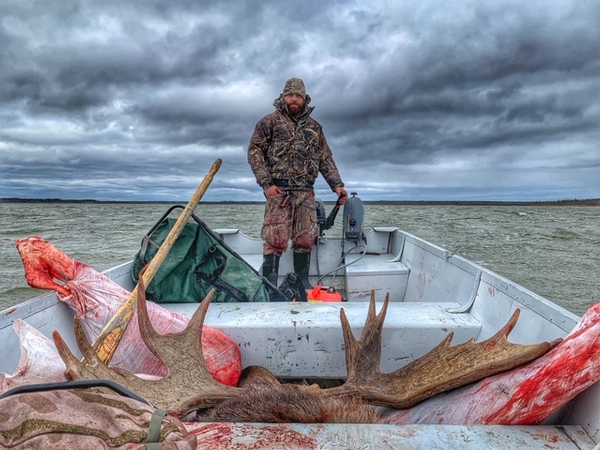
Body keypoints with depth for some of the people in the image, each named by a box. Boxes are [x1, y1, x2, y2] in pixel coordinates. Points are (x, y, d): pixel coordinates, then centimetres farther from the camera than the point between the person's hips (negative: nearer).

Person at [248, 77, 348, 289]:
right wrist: (266, 183, -10)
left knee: (306, 239, 6)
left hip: (306, 191, 4)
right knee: (275, 239, -8)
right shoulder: (269, 122, 6)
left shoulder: (314, 127, 18)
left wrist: (337, 184, 5)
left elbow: (326, 159, 17)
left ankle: (303, 283, 19)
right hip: (279, 190, -4)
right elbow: (254, 152, 0)